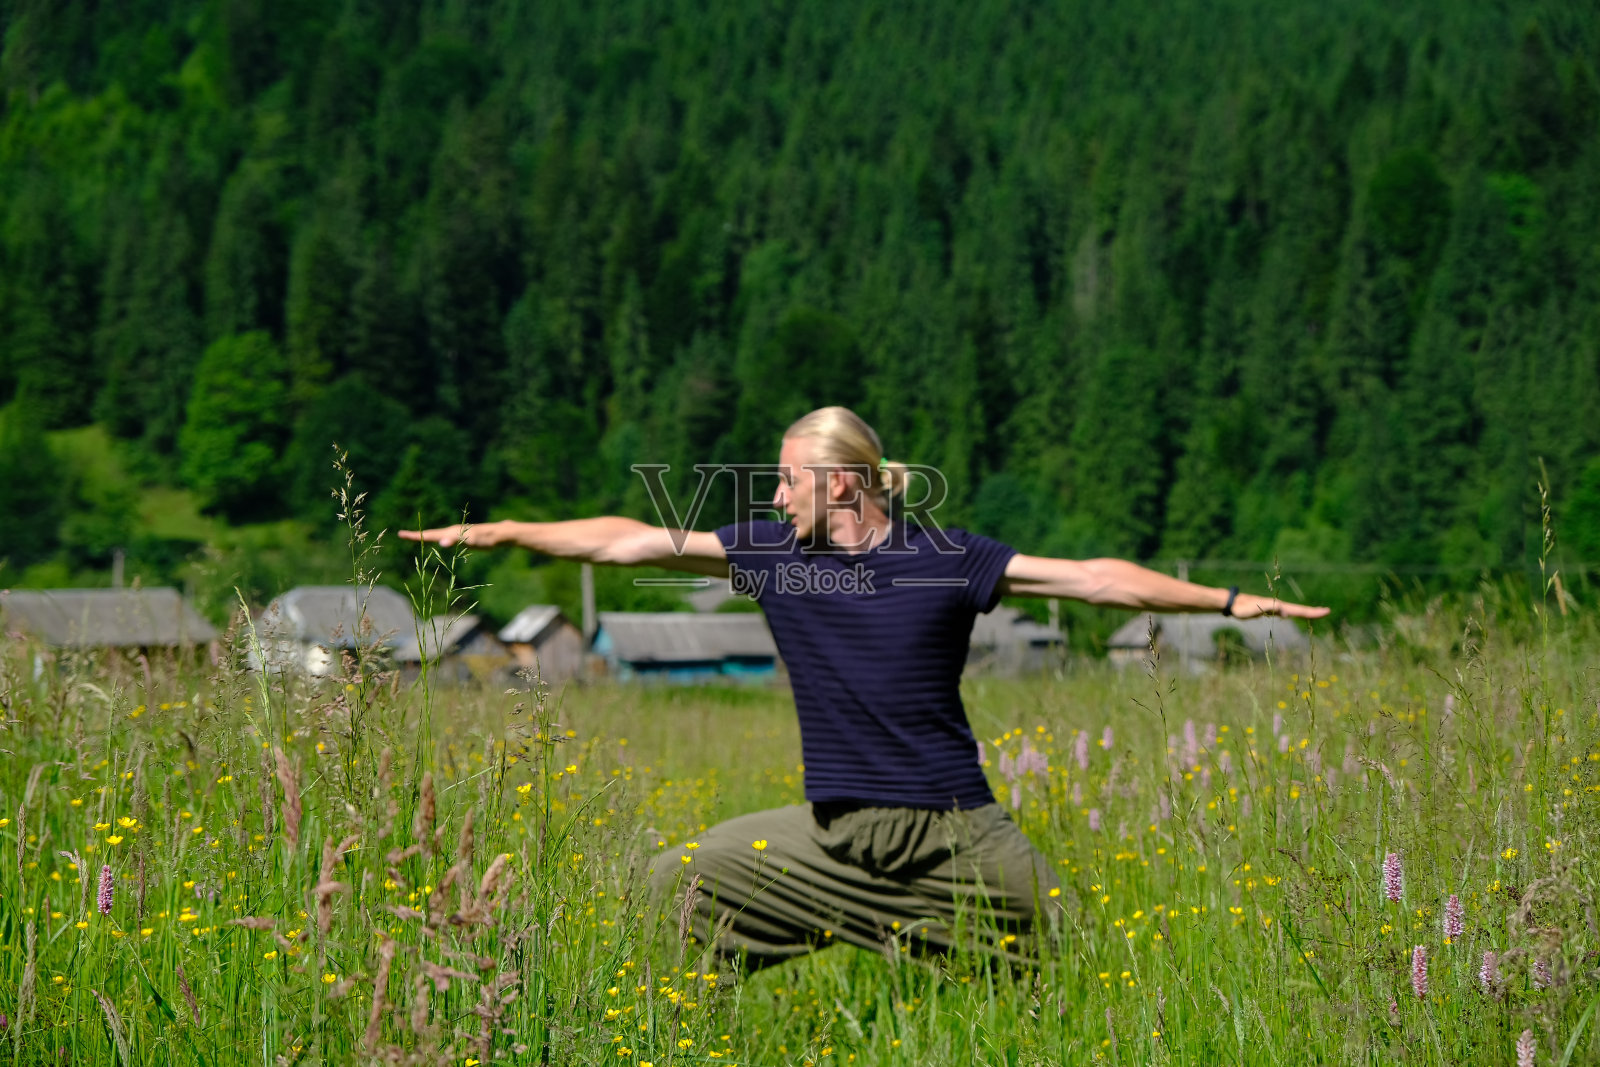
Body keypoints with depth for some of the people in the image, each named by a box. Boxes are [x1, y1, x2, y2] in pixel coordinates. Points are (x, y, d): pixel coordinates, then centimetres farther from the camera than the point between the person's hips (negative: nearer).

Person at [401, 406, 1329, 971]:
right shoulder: (771, 554, 3)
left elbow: (1092, 578, -7)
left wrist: (1226, 600, -12)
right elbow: (628, 543, 6)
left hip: (955, 832, -3)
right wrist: (499, 533, 6)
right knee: (677, 886, 0)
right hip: (835, 836, 3)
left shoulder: (948, 559, -5)